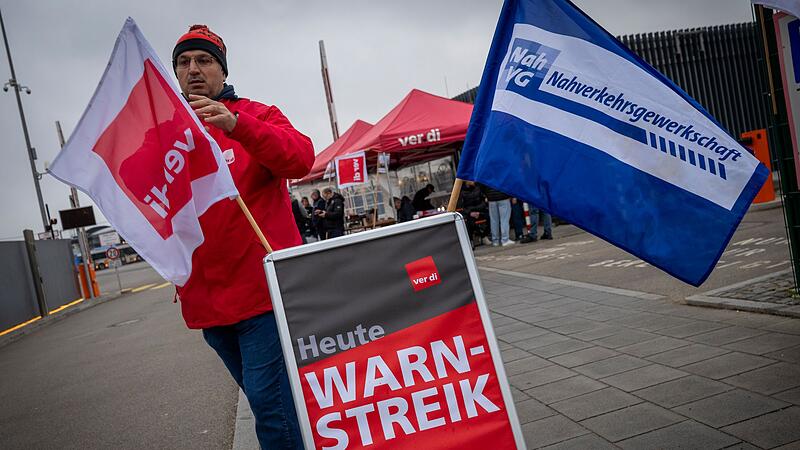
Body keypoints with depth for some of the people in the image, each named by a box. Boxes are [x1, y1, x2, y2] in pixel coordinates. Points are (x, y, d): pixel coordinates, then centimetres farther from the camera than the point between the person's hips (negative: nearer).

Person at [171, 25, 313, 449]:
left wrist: (234, 123, -30)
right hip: (206, 301, 5)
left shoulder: (255, 116, 2)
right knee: (267, 400, 16)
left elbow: (300, 159, -17)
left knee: (270, 402, -8)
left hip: (262, 290, -5)